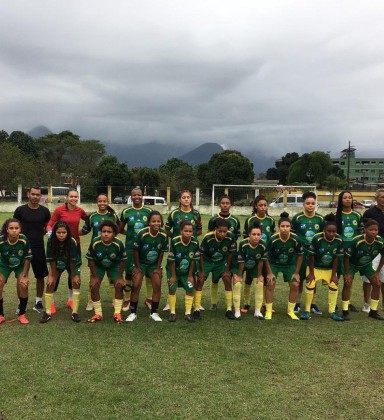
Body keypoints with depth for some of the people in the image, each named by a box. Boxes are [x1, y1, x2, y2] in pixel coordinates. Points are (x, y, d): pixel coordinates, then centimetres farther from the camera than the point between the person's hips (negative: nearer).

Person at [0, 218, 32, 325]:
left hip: (20, 265, 0)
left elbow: (27, 258, -15)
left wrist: (24, 275, -13)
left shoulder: (24, 240, -30)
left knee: (23, 285, -16)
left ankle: (22, 314, 4)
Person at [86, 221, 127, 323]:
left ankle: (117, 313, -4)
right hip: (98, 266, 0)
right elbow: (91, 260, -14)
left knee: (119, 284, -17)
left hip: (114, 266, 0)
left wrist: (120, 276, -14)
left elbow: (122, 260, -12)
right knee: (94, 285, -16)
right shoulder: (95, 243, -28)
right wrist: (95, 276, -15)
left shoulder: (118, 244, -28)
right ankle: (98, 313, 1)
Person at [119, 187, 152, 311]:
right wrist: (131, 233, -3)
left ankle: (149, 298, 22)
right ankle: (126, 300, 21)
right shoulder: (126, 212, 1)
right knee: (129, 273, 5)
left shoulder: (149, 211, 1)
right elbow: (121, 230, 10)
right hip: (131, 247, 0)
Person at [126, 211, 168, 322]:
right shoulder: (142, 234, -22)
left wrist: (158, 267, -2)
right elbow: (135, 251, -11)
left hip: (154, 265, 2)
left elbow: (162, 252, -1)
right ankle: (133, 313, 6)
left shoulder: (163, 235, -14)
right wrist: (137, 267, -7)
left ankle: (154, 313, 8)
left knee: (157, 286, -8)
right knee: (136, 286, -10)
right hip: (141, 263, -2)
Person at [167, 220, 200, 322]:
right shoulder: (174, 242, -24)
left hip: (187, 271, 2)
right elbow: (172, 260, -17)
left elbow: (194, 260, -7)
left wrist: (190, 275, -4)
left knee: (190, 289, -5)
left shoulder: (195, 242, -17)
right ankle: (172, 313, 6)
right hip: (173, 270, -2)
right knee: (172, 288, -8)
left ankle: (188, 313, 6)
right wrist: (173, 276, -12)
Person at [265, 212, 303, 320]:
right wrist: (270, 273, -15)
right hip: (274, 264, -2)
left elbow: (300, 255, -6)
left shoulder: (295, 239, -22)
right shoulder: (273, 239, -27)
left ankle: (290, 311, 14)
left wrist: (296, 273, -6)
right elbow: (266, 257, -14)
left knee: (295, 285, -5)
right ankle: (268, 311, 1)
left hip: (289, 264, 2)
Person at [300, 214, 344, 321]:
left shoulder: (339, 240, -17)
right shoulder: (317, 238, -26)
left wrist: (334, 274, -6)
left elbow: (336, 258, -7)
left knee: (334, 285, -3)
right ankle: (307, 311, -1)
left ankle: (332, 312, 12)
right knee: (310, 285, -14)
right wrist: (311, 273, -14)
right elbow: (311, 256, -17)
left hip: (330, 269, 3)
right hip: (315, 267, -3)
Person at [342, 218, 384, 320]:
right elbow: (346, 257, -23)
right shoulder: (357, 241, -34)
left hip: (367, 265, 4)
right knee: (348, 283, -18)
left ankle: (373, 311, 13)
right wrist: (347, 273, -21)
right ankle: (345, 312, -7)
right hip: (352, 264, -4)